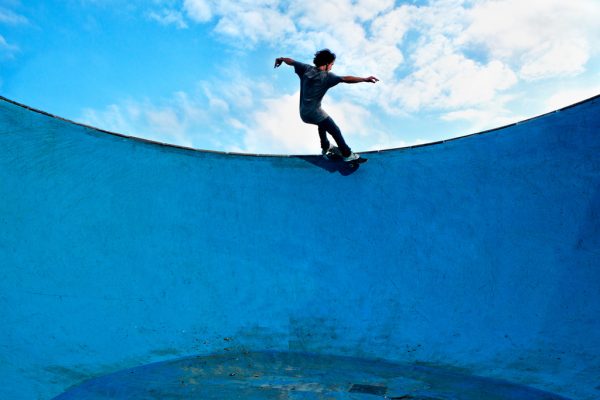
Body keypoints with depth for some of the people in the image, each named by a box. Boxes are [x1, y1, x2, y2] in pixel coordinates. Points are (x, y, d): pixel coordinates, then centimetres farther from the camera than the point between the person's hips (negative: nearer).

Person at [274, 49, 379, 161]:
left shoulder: (306, 69, -2)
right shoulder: (326, 76, -17)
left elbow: (290, 61, 9)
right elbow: (346, 79, -29)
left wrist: (281, 59, 29)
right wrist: (365, 79, -34)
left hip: (303, 113, 7)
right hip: (314, 113, -7)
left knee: (322, 123, 35)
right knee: (336, 131, 9)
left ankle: (325, 147, 48)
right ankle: (347, 154, 18)